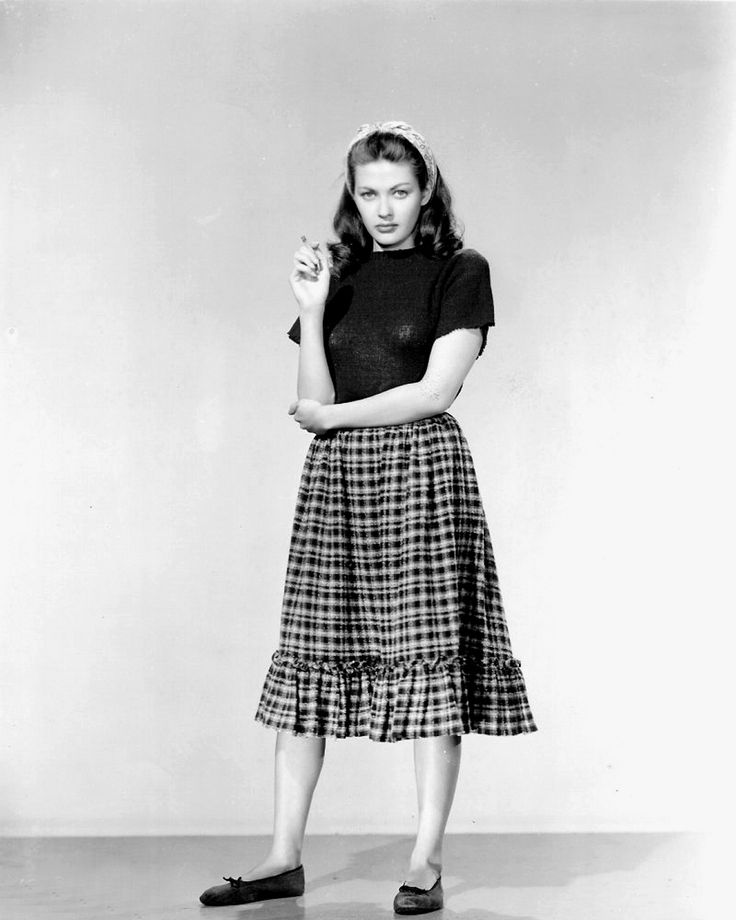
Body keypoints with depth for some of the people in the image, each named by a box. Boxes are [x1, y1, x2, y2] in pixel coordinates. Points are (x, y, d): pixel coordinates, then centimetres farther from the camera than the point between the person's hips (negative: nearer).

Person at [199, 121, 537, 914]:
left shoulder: (459, 272, 2)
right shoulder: (338, 274, 14)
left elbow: (435, 391, -8)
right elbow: (313, 404, 6)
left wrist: (333, 415, 0)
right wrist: (311, 309, -5)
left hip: (421, 469, -4)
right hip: (336, 476, 4)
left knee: (429, 654, -5)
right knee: (310, 655, 1)